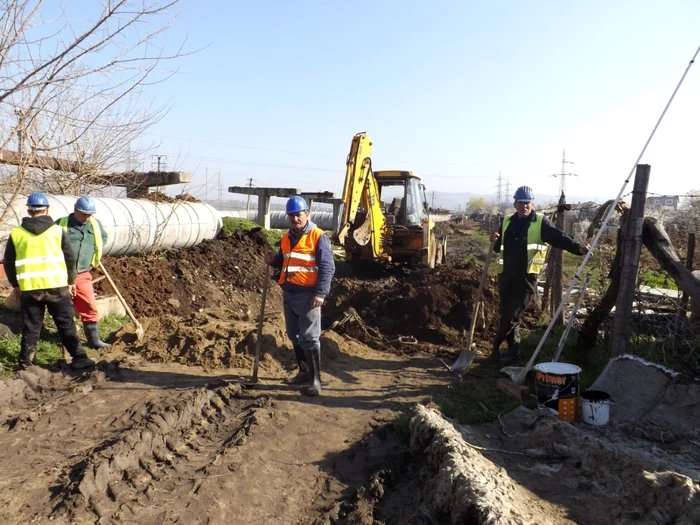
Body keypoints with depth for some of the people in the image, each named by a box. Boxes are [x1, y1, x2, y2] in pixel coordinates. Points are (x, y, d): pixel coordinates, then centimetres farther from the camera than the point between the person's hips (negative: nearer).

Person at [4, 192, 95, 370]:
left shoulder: (16, 233, 4)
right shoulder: (58, 231, 0)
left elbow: (8, 263, 10)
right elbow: (70, 258, 1)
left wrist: (15, 284, 21)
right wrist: (71, 280, 13)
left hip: (29, 288, 2)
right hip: (57, 286, -1)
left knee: (31, 326, 14)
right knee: (66, 325, 4)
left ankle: (25, 361, 20)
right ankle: (79, 358, 3)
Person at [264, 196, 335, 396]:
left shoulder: (318, 237, -8)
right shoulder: (286, 238, 14)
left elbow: (327, 267, -13)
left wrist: (320, 293, -20)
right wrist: (273, 261, 3)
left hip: (307, 294, -8)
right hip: (288, 293, 8)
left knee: (309, 338, -6)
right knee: (295, 336, 15)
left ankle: (315, 379, 2)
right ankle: (304, 372, 29)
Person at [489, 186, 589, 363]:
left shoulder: (540, 223, -1)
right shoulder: (507, 222, 12)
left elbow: (558, 237, -12)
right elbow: (498, 248, 19)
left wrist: (578, 248, -27)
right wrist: (494, 240, -4)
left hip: (526, 277, -5)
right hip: (506, 275, 5)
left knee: (512, 315, -5)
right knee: (505, 313, 6)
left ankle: (496, 345, 12)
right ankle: (513, 350, 18)